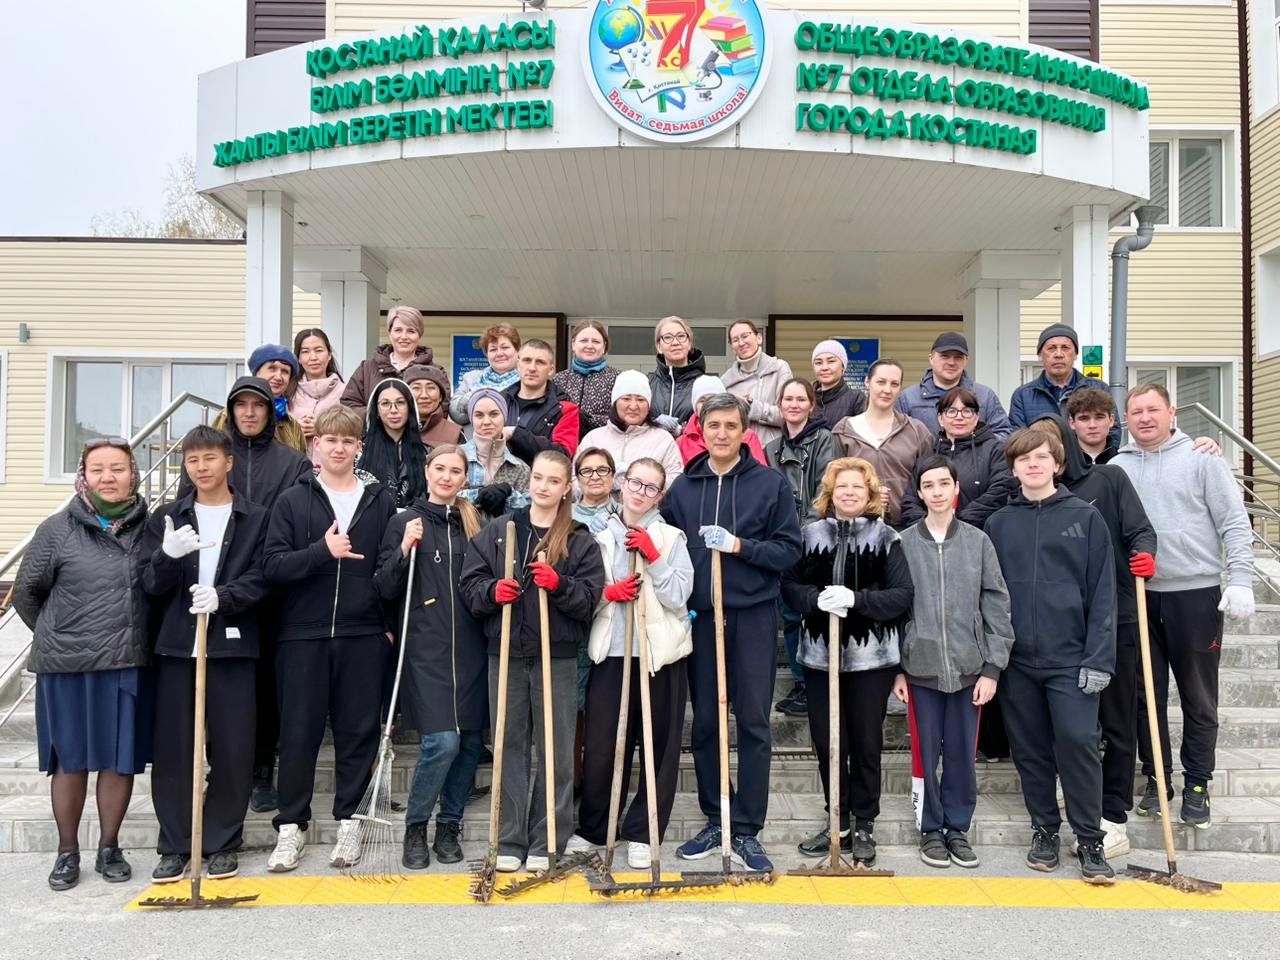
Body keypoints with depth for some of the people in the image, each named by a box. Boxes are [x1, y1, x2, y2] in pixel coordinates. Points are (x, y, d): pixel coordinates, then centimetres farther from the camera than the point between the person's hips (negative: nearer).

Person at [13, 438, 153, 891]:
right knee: (70, 759, 9)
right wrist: (56, 634, 12)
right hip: (67, 664, -1)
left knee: (120, 759, 8)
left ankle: (109, 848, 24)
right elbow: (26, 592, 7)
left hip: (129, 663, 1)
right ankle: (67, 852, 23)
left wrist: (134, 634, 8)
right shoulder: (57, 529, -4)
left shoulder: (150, 527, 1)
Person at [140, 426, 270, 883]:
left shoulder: (256, 519, 6)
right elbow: (151, 585, 5)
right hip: (177, 644, 2)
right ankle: (174, 845, 15)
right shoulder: (166, 519, 12)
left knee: (232, 749, 0)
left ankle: (222, 843, 14)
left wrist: (223, 596, -20)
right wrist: (168, 556, -16)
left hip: (233, 644, -2)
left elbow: (259, 580, -2)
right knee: (173, 748, 3)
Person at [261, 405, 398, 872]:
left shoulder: (382, 501, 7)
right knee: (299, 733, 4)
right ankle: (291, 825, 17)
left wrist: (391, 623, -2)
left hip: (364, 636, 1)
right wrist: (322, 551, -16)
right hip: (303, 635, 0)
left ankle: (348, 821, 19)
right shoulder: (293, 501, 5)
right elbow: (271, 566, -3)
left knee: (358, 731, 6)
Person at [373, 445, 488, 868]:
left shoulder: (474, 523, 13)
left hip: (470, 647, 4)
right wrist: (404, 550, -14)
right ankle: (415, 828, 8)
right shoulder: (405, 522, 3)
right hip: (426, 647, -4)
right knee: (442, 741, -13)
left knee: (471, 741, 6)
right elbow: (385, 591, -2)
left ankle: (449, 827, 22)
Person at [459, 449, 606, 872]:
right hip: (505, 654, 1)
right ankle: (509, 841, 16)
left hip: (558, 658, -1)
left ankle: (546, 842, 14)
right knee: (509, 747, 7)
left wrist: (559, 584, -19)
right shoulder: (497, 532, 8)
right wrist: (492, 591, -15)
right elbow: (470, 586, 5)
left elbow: (590, 599, -3)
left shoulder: (581, 542, 5)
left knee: (555, 750, 3)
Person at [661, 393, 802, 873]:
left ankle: (746, 830, 10)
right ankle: (714, 821, 22)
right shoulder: (683, 487, 7)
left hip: (753, 617, -2)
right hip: (700, 617, 3)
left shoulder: (770, 484, 0)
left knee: (753, 722, 1)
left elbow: (789, 550, -3)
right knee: (705, 722, 9)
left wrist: (739, 546, -15)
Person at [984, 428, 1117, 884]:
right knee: (1031, 749, 9)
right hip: (1018, 659, 3)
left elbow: (1102, 592, -2)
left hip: (1070, 658, -3)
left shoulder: (1085, 518, 1)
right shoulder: (998, 524, 9)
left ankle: (1090, 841, 6)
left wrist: (1099, 658, -9)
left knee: (1078, 742, -8)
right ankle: (1044, 830, 24)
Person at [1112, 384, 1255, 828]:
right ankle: (1156, 777, 24)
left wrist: (1240, 580, -11)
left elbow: (1234, 522, -3)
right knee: (1146, 693, 10)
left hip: (1196, 592, -3)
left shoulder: (1201, 458, -1)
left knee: (1199, 696, 7)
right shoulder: (1116, 467, 6)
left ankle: (1197, 784, 20)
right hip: (1140, 595, 3)